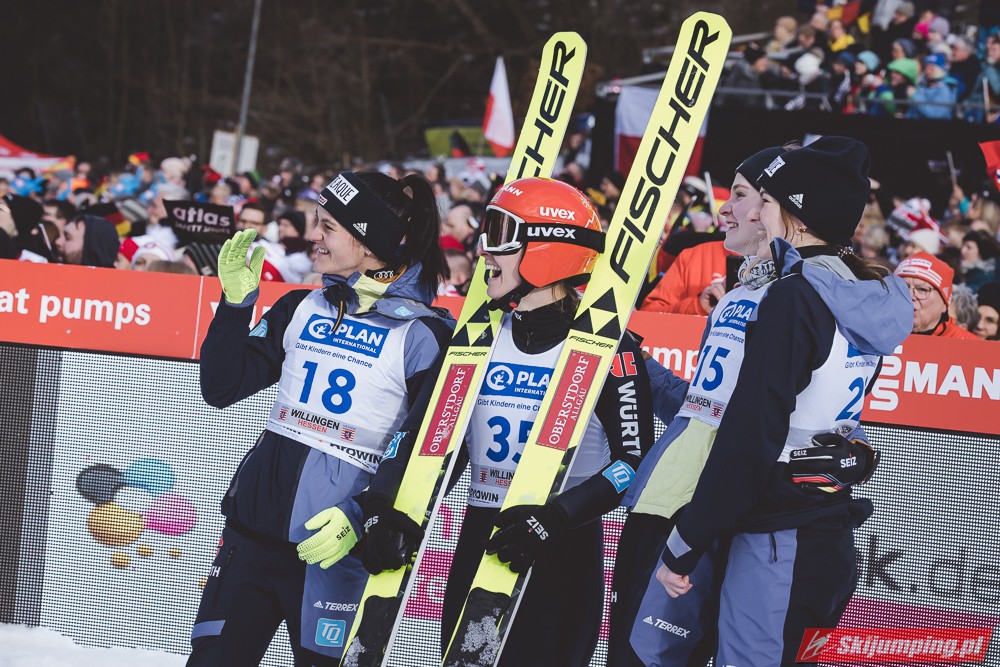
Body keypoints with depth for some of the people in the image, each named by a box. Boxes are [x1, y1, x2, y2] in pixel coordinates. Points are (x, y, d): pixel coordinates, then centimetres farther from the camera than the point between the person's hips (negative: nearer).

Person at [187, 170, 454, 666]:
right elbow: (221, 388, 13)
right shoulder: (301, 309, 11)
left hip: (338, 545, -5)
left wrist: (362, 516, -19)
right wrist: (235, 303, 1)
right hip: (254, 529, 5)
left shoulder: (425, 334, -6)